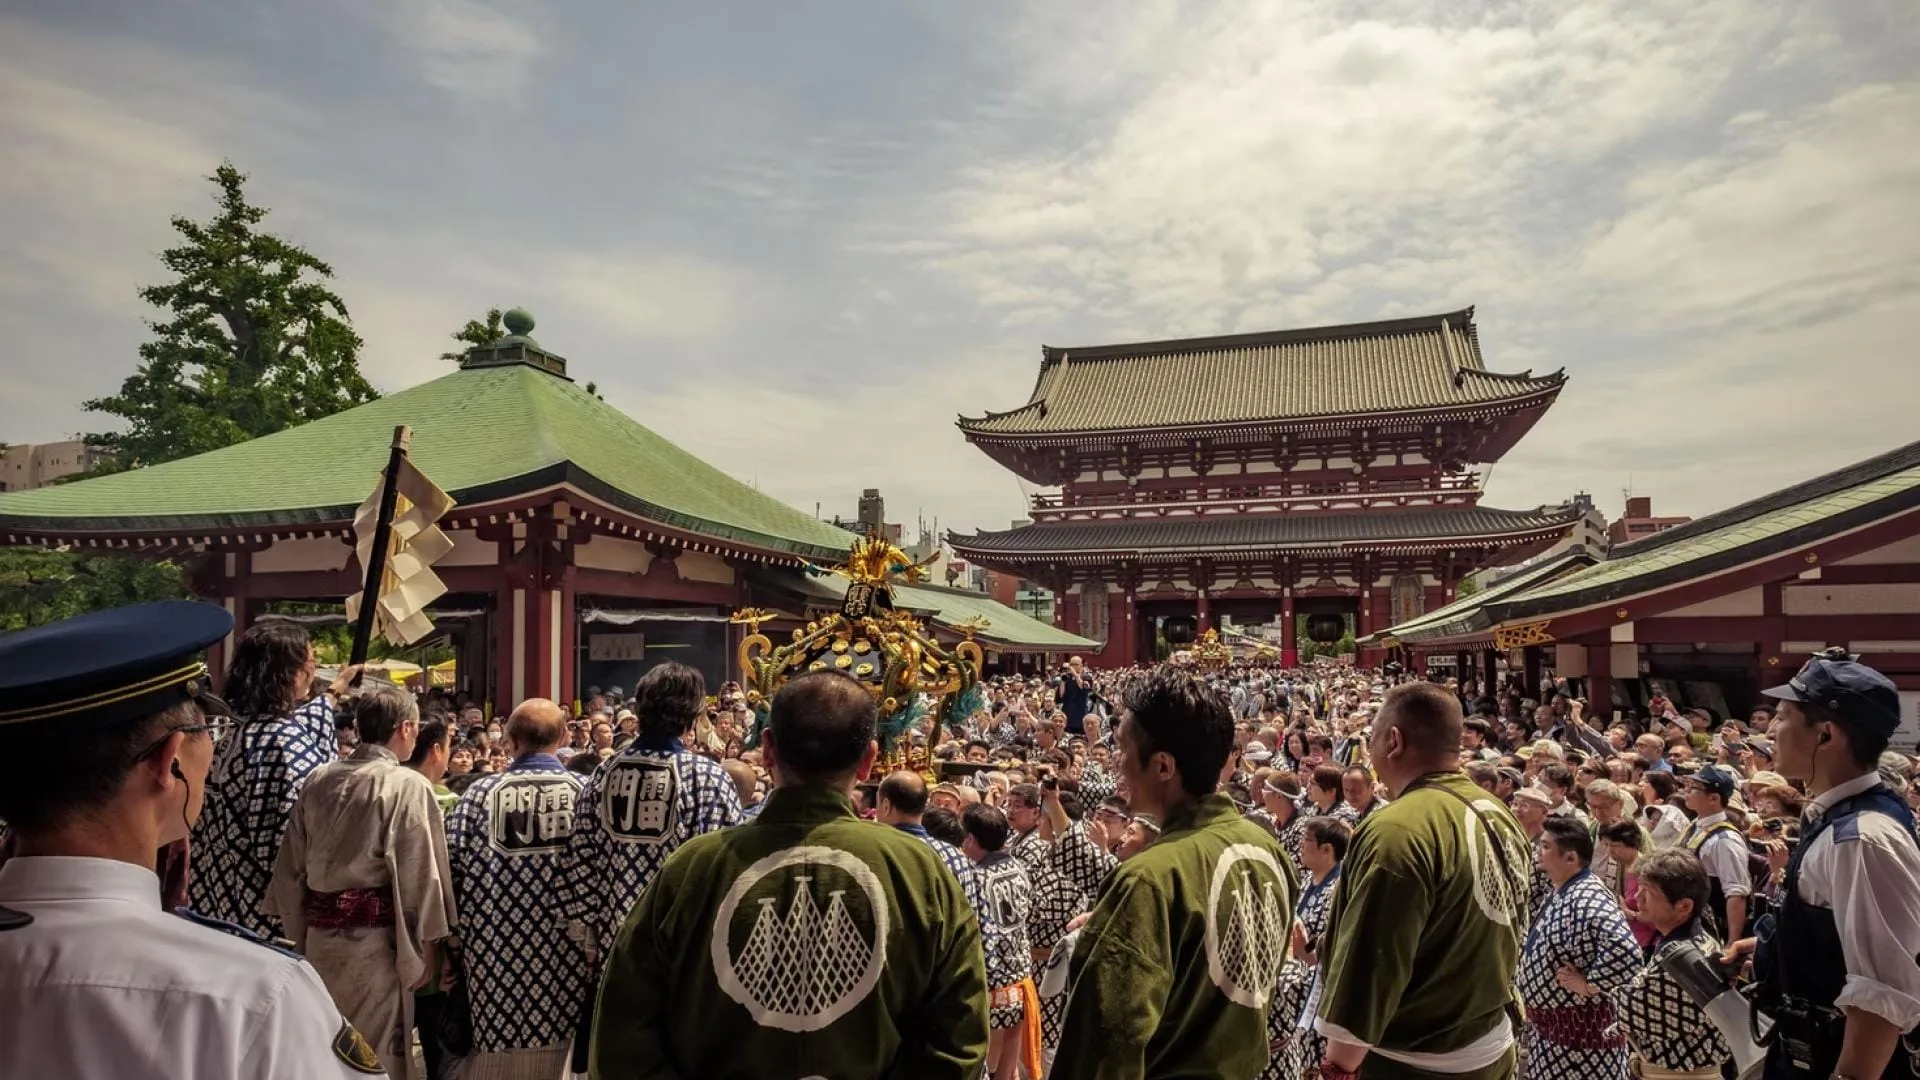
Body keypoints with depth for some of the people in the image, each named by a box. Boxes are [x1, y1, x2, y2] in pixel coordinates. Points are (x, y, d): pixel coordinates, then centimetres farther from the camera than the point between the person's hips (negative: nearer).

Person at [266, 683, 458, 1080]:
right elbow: (418, 874, -14)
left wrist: (300, 932, 19)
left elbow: (292, 866, 9)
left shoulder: (317, 780, 4)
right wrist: (427, 946, -4)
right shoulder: (407, 786, -14)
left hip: (319, 934, 6)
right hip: (375, 937, -6)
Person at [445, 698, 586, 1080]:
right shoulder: (586, 792, -4)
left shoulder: (480, 792, -3)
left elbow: (452, 866, -3)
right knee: (552, 1045, 12)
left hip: (495, 944, 1)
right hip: (563, 945, 0)